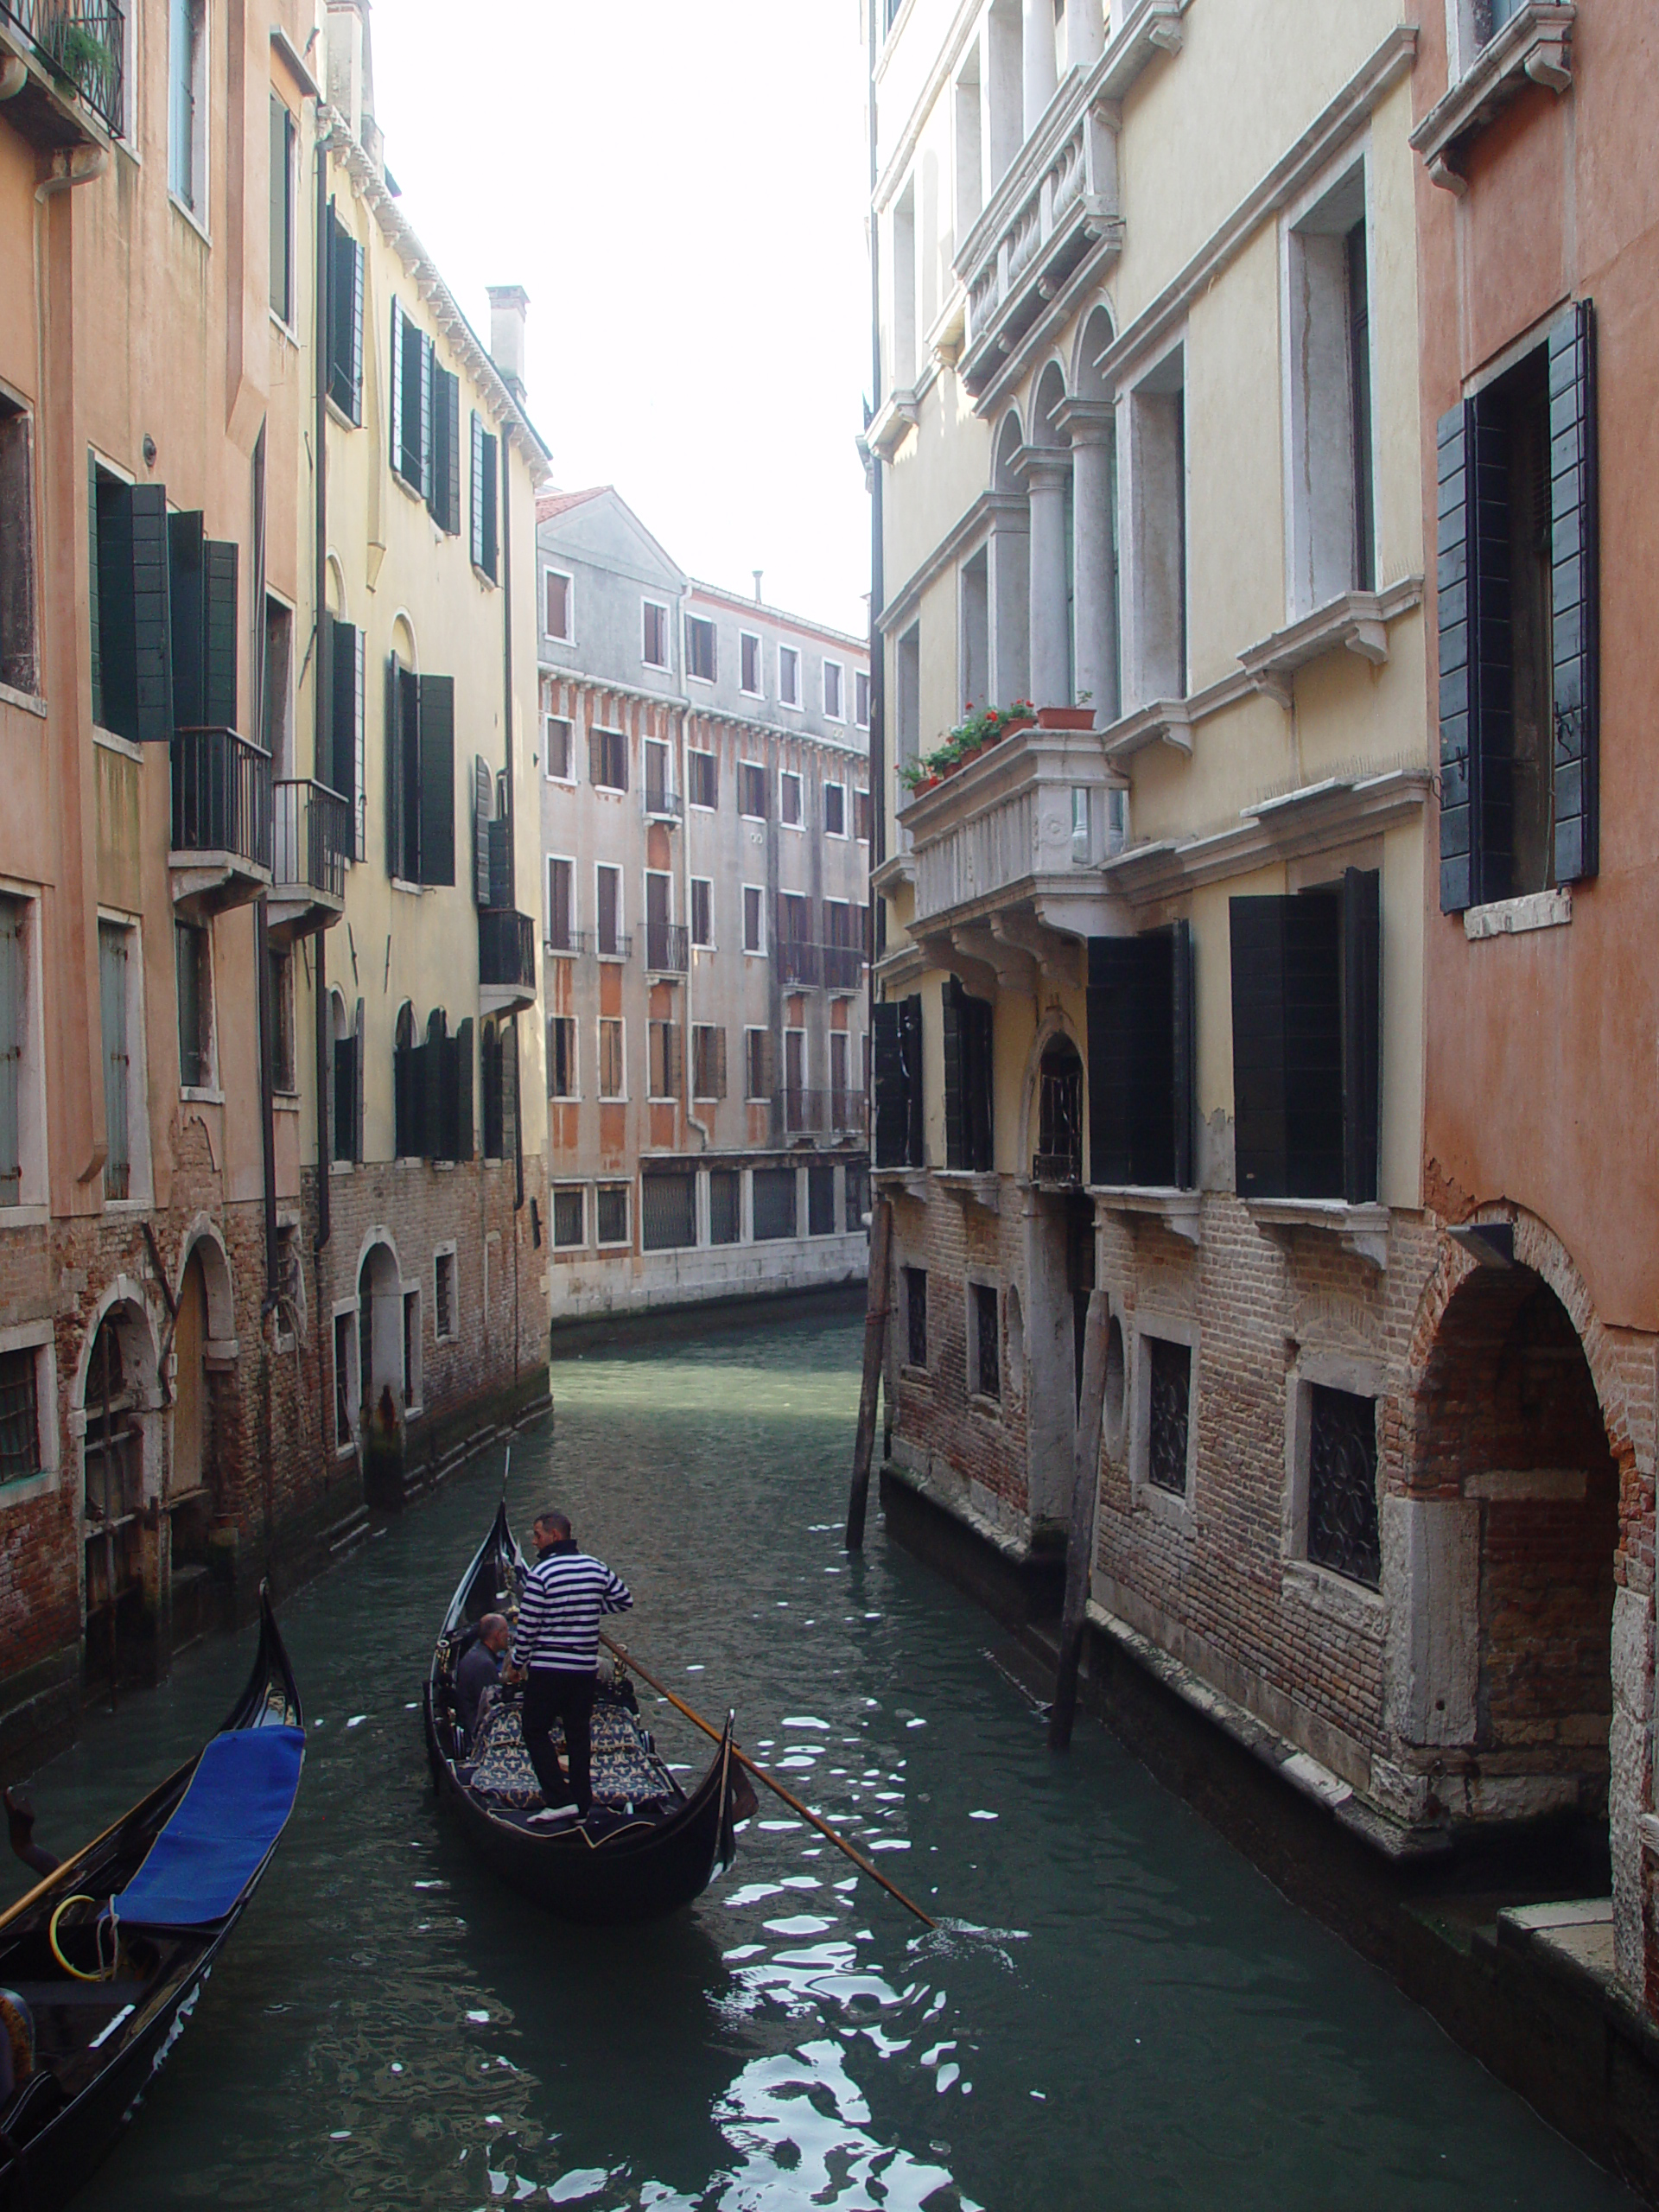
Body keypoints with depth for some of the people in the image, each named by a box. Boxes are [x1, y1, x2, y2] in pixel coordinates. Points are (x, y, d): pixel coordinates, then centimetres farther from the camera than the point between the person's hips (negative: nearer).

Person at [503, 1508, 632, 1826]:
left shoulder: (541, 1573, -14)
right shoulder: (597, 1568, 3)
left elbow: (527, 1627, -12)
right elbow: (625, 1600, 14)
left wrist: (517, 1664, 0)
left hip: (548, 1669, -6)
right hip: (586, 1669, 6)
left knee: (536, 1732, 6)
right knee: (579, 1735, 13)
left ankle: (557, 1800, -5)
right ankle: (582, 1806, 15)